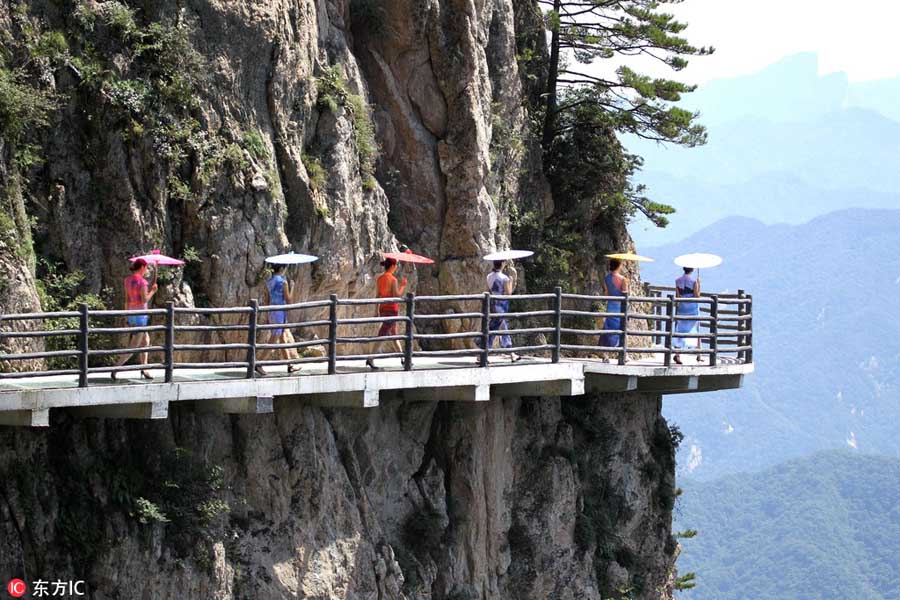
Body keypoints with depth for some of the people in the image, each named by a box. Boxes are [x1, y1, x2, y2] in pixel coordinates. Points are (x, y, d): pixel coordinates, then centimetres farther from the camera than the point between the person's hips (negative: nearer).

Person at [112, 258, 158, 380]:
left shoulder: (128, 280, 7)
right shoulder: (142, 281, -17)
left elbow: (127, 299, 11)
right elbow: (144, 300, -19)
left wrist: (127, 316, 15)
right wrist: (152, 291, -2)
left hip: (131, 314, 9)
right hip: (140, 314, -9)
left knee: (145, 340, 21)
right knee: (134, 347, -5)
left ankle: (144, 369, 24)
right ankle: (116, 368, -14)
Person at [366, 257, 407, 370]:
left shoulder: (380, 278, 7)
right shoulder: (393, 279, -14)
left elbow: (378, 295, 12)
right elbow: (397, 295, -16)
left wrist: (377, 310, 16)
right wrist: (402, 286, -1)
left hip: (383, 309, 8)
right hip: (392, 309, -8)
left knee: (394, 335, 16)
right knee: (382, 335, -9)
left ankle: (402, 359, 24)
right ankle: (370, 359, -15)